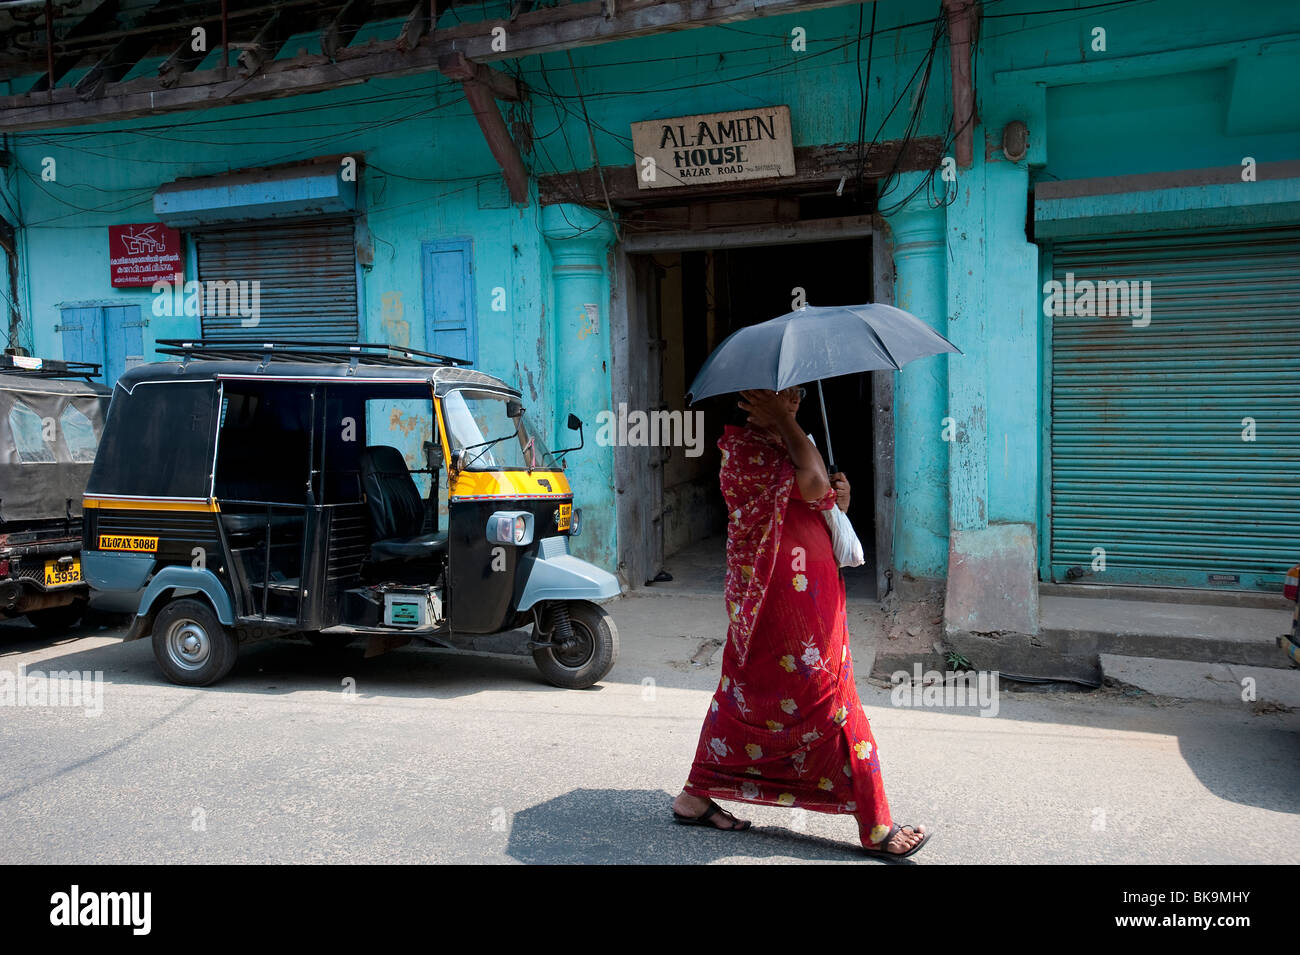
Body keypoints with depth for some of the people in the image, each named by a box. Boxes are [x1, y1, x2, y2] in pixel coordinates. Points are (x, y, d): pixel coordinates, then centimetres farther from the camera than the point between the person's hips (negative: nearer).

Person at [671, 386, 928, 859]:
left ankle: (696, 797, 25)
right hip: (784, 594, -10)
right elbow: (813, 485, -23)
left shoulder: (776, 444, 17)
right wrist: (786, 422, -13)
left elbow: (816, 503, 20)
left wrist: (838, 500, -2)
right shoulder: (747, 447, -13)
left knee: (743, 693, 14)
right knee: (829, 701, -4)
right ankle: (875, 828, 6)